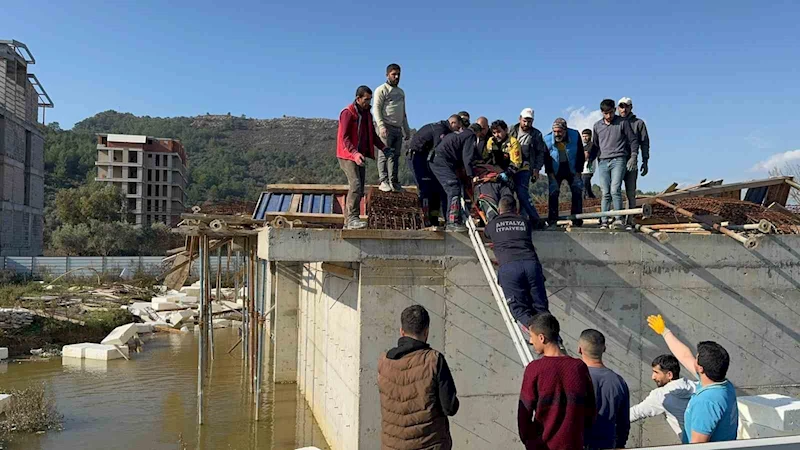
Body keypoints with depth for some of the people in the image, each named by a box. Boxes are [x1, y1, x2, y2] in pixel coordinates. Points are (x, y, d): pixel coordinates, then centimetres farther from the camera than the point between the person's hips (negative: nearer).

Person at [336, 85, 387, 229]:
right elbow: (344, 137, -18)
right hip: (347, 155, -8)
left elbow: (372, 135, 19)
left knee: (359, 190, 6)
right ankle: (352, 219, -20)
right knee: (355, 185, -20)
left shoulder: (367, 114, 13)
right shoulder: (347, 113, -11)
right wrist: (354, 153, -32)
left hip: (360, 156, 8)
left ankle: (348, 221, 11)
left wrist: (383, 147, 2)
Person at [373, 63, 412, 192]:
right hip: (386, 127, -7)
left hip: (398, 128, 7)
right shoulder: (382, 90, 1)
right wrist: (381, 126, -21)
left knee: (395, 156, 3)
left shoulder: (401, 92, 25)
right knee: (385, 154, -11)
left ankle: (393, 182, 4)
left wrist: (407, 130, 24)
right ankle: (383, 181, -12)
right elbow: (377, 109, -9)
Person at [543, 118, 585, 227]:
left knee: (577, 192, -5)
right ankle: (552, 221, -5)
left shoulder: (575, 136, -15)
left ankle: (577, 220, 0)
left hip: (572, 169, 1)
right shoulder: (547, 139, -17)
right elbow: (546, 158, -5)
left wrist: (578, 171, -9)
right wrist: (550, 173, -10)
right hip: (555, 171, -1)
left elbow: (581, 155, -6)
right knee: (553, 193, -9)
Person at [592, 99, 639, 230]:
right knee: (605, 193, 0)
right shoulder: (597, 126, 13)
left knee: (615, 190, -16)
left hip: (618, 160, -3)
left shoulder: (623, 122, 4)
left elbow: (633, 140, 6)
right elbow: (594, 144, 21)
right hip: (603, 162, 3)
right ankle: (604, 221, 0)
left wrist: (633, 157, -3)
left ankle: (619, 219, -13)